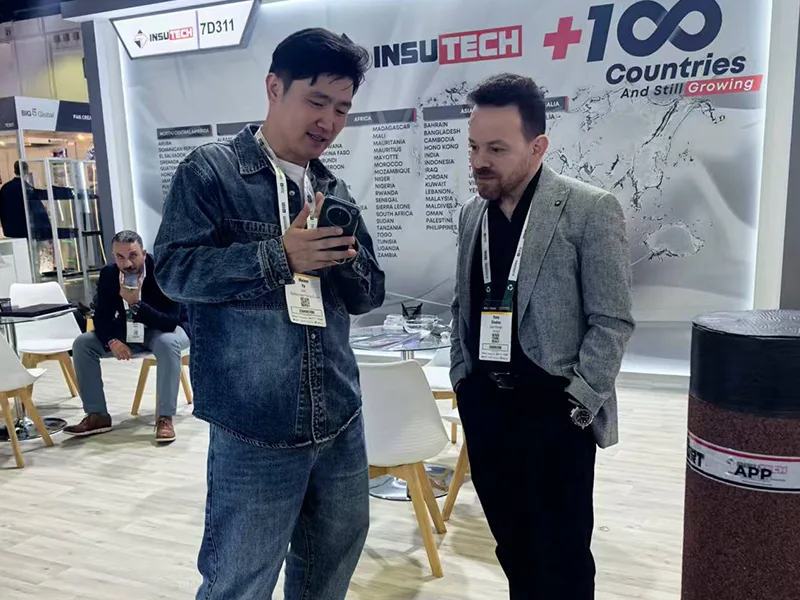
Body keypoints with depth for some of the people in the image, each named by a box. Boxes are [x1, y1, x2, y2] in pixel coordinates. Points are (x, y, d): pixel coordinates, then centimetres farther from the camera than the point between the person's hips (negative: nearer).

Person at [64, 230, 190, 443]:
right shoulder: (108, 274, -12)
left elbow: (171, 322, -32)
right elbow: (101, 317, -8)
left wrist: (136, 304, -44)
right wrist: (112, 341, -28)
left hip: (163, 330, -5)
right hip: (127, 332, 5)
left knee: (168, 343, -39)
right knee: (82, 343, -13)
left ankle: (165, 417, -30)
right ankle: (97, 415, -5)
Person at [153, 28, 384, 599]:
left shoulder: (335, 190, 11)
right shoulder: (210, 171, -3)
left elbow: (370, 294, 11)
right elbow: (175, 268, -12)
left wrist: (342, 256, -11)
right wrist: (279, 256, -21)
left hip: (340, 420, 5)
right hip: (254, 428, -5)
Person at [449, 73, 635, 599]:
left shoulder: (591, 209, -10)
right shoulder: (473, 213, 8)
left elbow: (612, 322, -10)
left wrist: (577, 402, -13)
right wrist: (462, 378, 9)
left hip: (555, 409, -5)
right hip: (485, 406, 5)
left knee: (562, 557, 8)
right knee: (513, 547, 18)